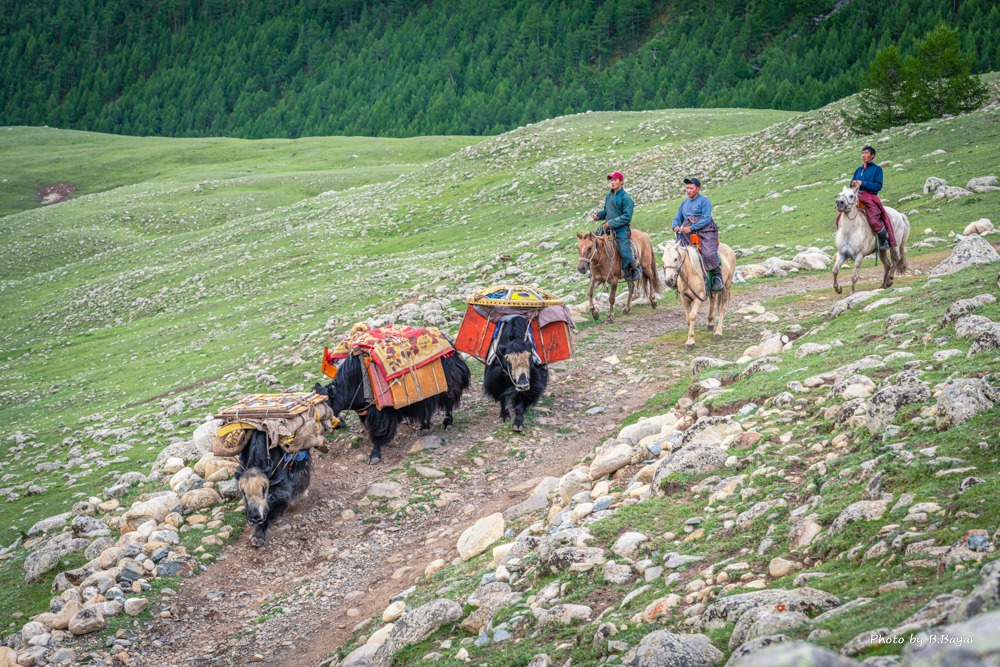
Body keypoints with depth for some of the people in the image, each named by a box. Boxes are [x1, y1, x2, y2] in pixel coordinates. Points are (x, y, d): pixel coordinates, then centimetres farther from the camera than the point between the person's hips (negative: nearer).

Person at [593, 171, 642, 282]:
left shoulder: (625, 198, -11)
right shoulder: (608, 196, 10)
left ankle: (636, 267, 13)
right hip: (608, 227, 7)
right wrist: (598, 215, 1)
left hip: (621, 229, -7)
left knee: (625, 253, -17)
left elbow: (626, 217, -16)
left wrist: (612, 223, -21)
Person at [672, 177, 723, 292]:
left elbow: (706, 219, -10)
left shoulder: (704, 200, 0)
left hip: (705, 231, -6)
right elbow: (678, 218, 28)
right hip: (688, 233, 7)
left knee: (710, 254, -27)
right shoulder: (684, 203, 22)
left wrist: (691, 228, -17)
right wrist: (675, 226, 3)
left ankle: (718, 277, -9)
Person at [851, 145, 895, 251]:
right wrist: (853, 184, -2)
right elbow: (852, 184, 23)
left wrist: (862, 183, -12)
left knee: (874, 221, -25)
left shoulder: (877, 169, 5)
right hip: (857, 197, 6)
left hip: (870, 197, -6)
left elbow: (878, 186, -5)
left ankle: (885, 241, -1)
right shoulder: (858, 170, 23)